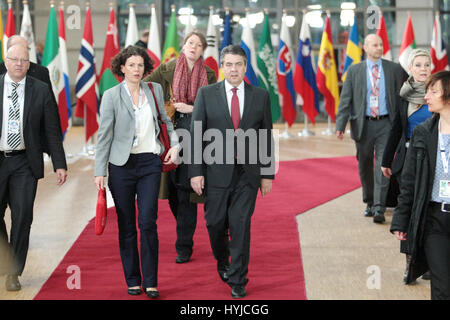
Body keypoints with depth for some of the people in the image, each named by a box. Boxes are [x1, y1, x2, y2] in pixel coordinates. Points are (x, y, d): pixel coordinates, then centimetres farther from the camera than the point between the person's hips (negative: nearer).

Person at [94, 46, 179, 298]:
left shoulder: (155, 90, 7)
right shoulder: (112, 95, -2)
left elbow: (166, 120, 21)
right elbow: (105, 135, -1)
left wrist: (175, 144, 5)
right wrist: (100, 172, -4)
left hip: (150, 163, 1)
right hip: (122, 164, -1)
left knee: (148, 222, -8)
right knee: (126, 226, 4)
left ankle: (151, 282, 1)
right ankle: (133, 280, 17)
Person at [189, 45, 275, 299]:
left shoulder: (261, 96, 4)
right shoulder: (206, 94, 1)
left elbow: (266, 137, 7)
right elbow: (196, 134, -1)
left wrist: (268, 174, 4)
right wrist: (196, 171, -7)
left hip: (247, 173, 0)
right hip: (216, 172, 0)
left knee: (241, 225, -2)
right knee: (216, 223, 8)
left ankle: (238, 280, 7)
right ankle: (223, 261, 37)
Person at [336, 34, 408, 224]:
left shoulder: (394, 69, 5)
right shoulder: (354, 71, 4)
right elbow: (345, 99, 1)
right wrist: (340, 125, -8)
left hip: (385, 124, -1)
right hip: (363, 124, 1)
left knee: (382, 165, -10)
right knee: (364, 166, 10)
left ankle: (379, 208, -12)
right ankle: (369, 203, 27)